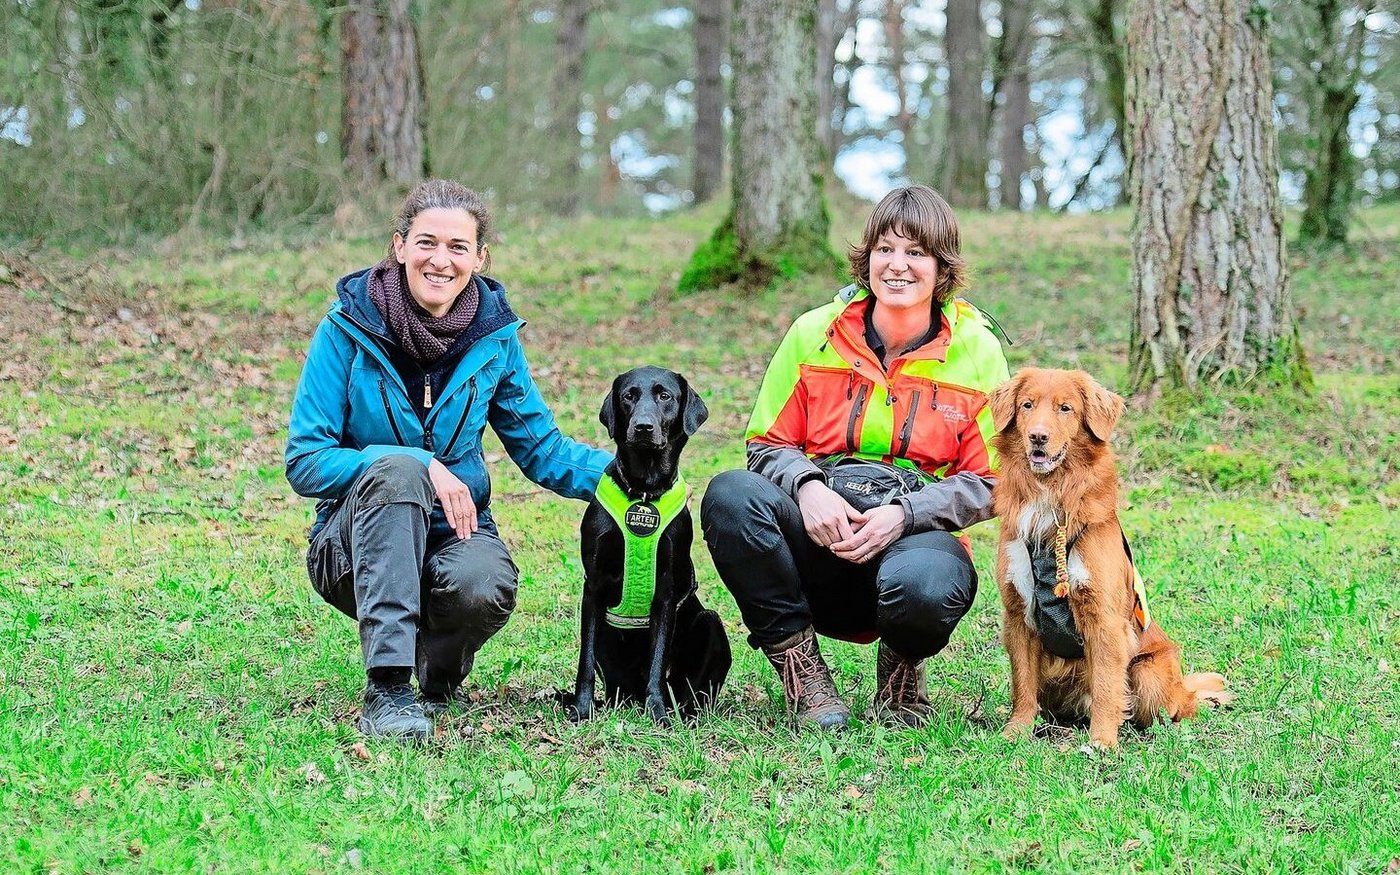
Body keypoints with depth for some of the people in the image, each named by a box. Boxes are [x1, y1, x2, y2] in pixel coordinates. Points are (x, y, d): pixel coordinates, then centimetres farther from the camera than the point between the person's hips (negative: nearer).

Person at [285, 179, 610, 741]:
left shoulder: (494, 334, -1)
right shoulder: (350, 327, -10)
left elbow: (541, 449, 7)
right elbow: (304, 463, -12)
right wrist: (421, 466, -24)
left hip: (453, 529, 2)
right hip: (357, 542, -2)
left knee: (484, 586, -34)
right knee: (396, 467, -35)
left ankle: (439, 672, 4)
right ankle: (386, 689, -37)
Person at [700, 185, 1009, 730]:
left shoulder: (976, 350, 1)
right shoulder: (815, 334, 3)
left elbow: (988, 481, 0)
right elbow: (767, 442, 7)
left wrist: (904, 514, -17)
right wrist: (807, 486, -16)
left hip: (915, 535, -2)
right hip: (818, 536, 2)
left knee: (925, 587, -40)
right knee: (731, 494, -30)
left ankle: (901, 672, 2)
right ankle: (804, 678, -15)